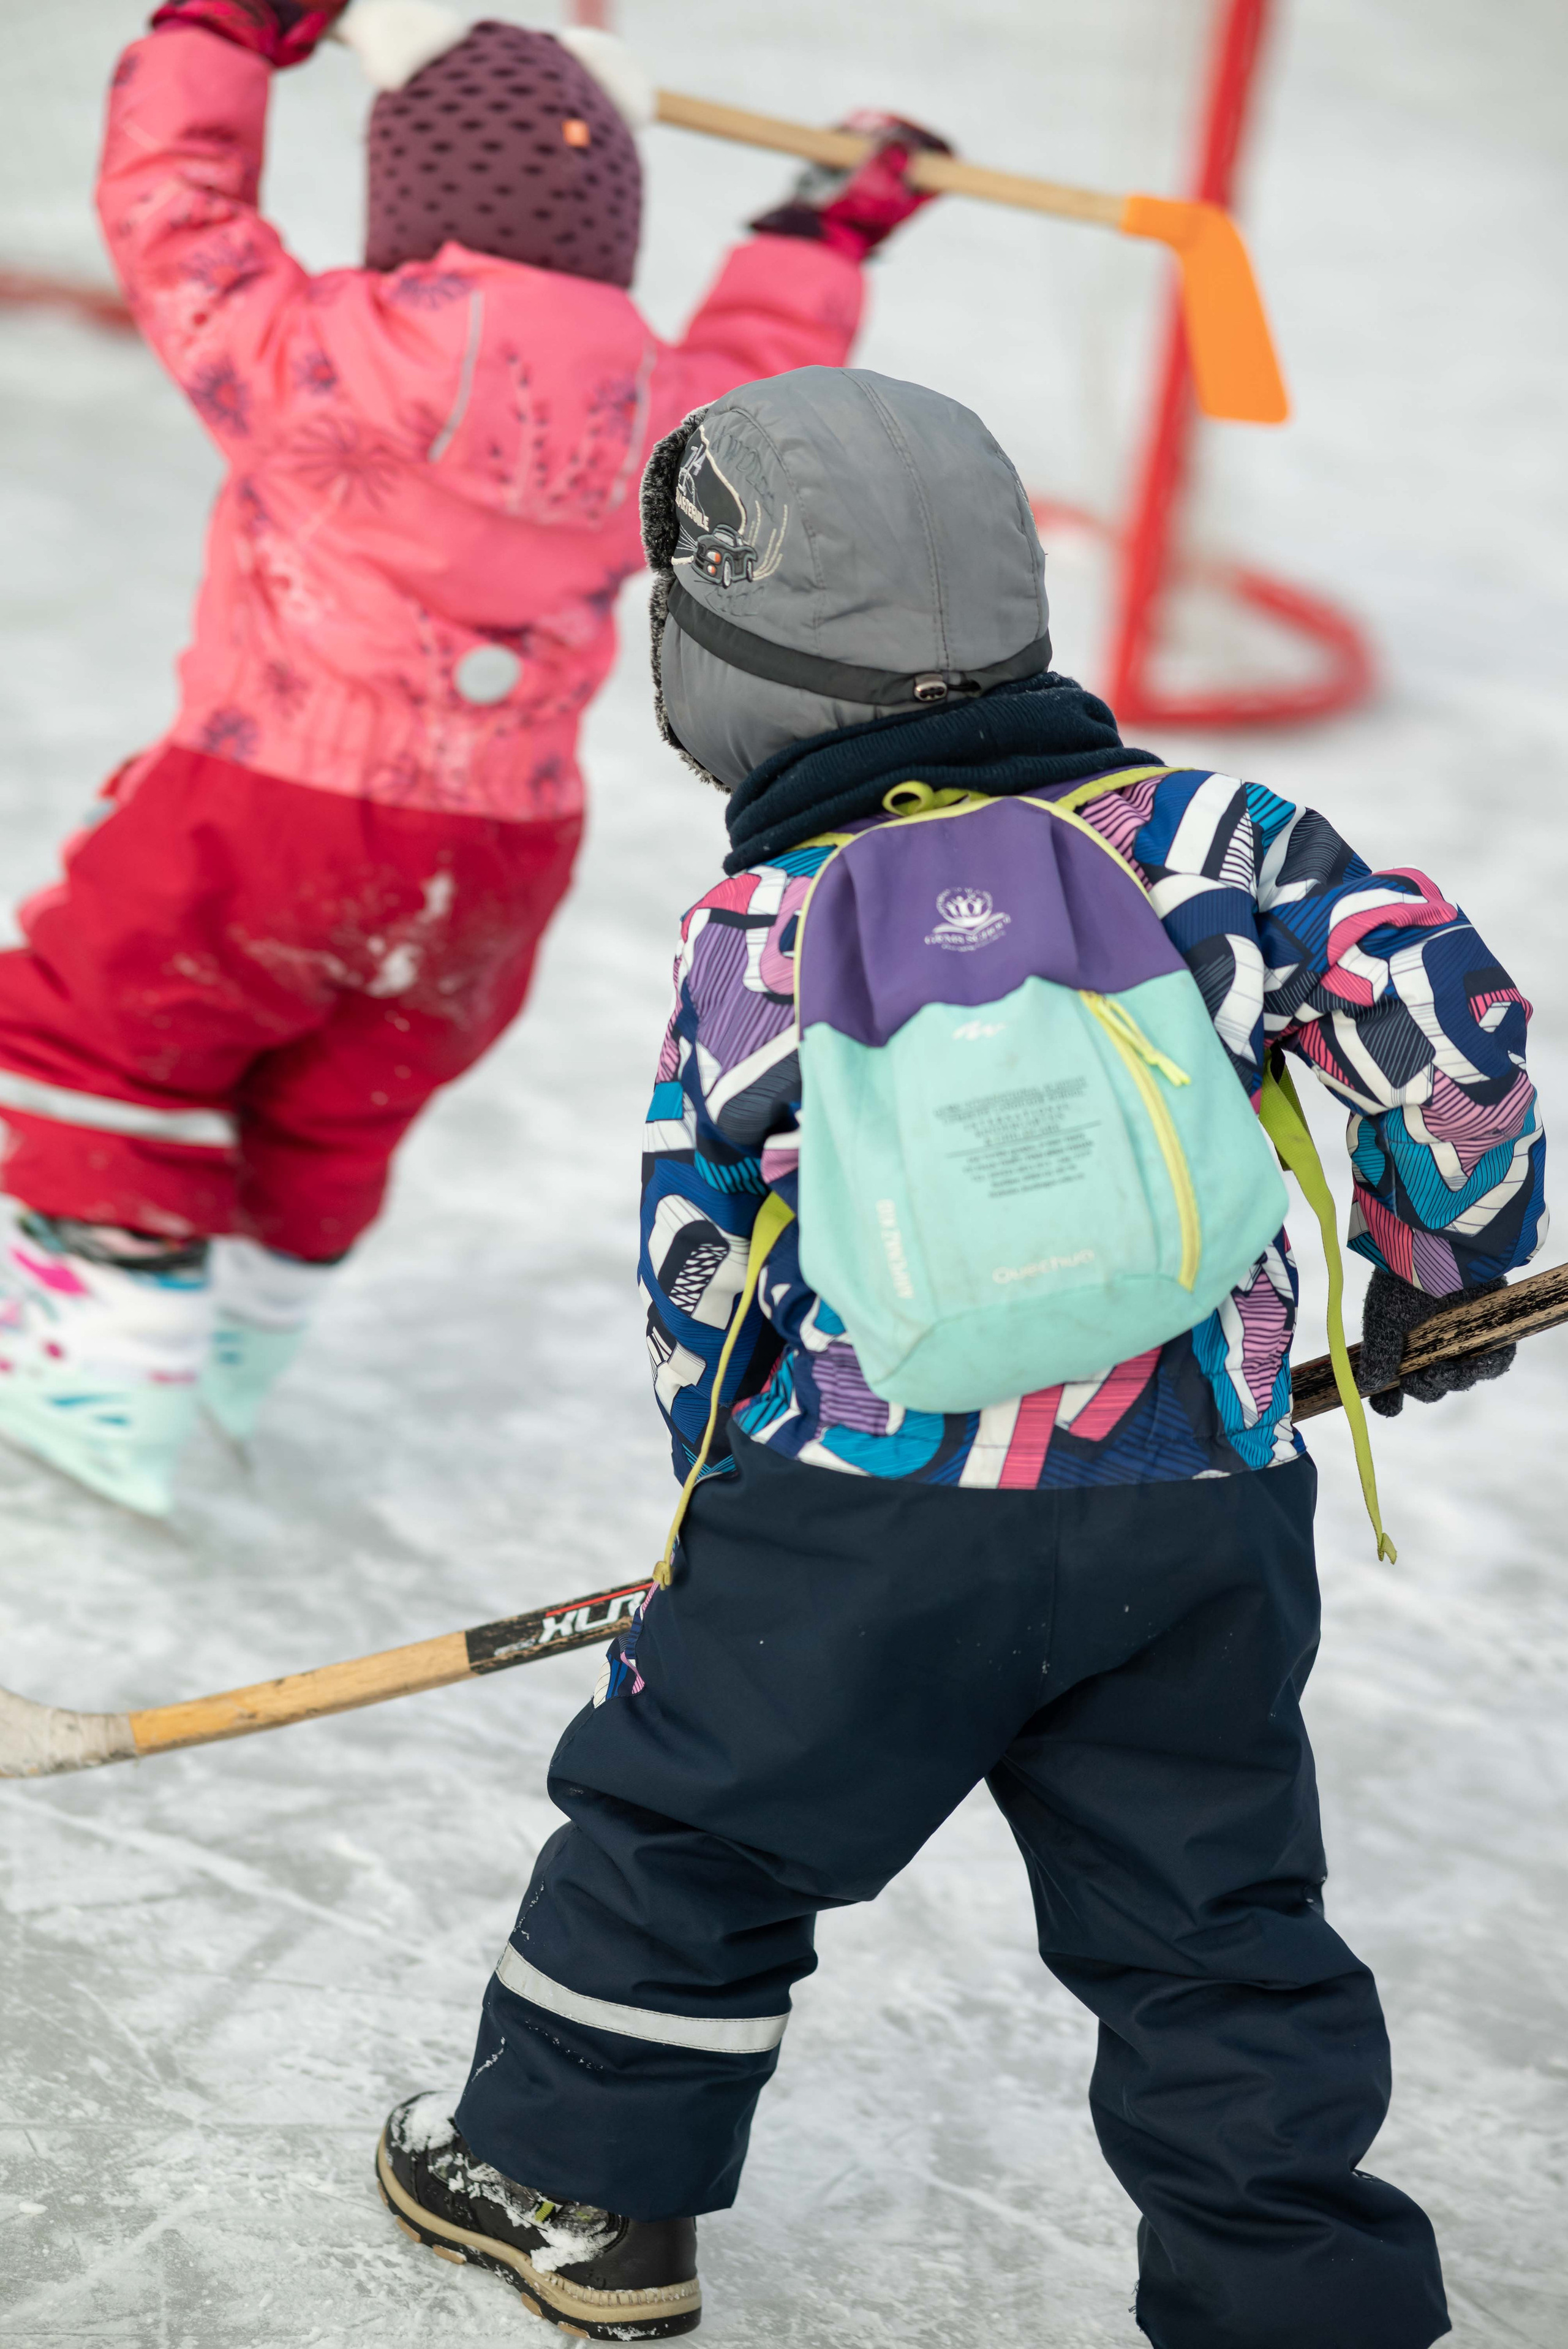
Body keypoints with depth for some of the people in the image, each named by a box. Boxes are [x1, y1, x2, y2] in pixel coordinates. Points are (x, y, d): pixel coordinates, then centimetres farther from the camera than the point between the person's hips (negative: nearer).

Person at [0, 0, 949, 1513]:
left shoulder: (323, 360, -19)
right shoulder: (659, 422, -4)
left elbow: (174, 213, -6)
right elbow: (757, 375, 19)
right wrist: (826, 237, 35)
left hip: (269, 819, -5)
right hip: (504, 856, 6)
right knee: (336, 1106, 25)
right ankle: (234, 1357, 43)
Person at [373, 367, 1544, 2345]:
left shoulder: (753, 935, -1)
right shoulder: (1192, 829, 1)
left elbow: (703, 1270, 5)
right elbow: (1435, 1010, -5)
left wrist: (746, 1502, 21)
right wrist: (1445, 1267, 12)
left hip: (876, 1518, -2)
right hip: (1201, 1517, 2)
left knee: (688, 1819, 18)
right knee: (1211, 1925, 13)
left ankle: (580, 2185, 31)